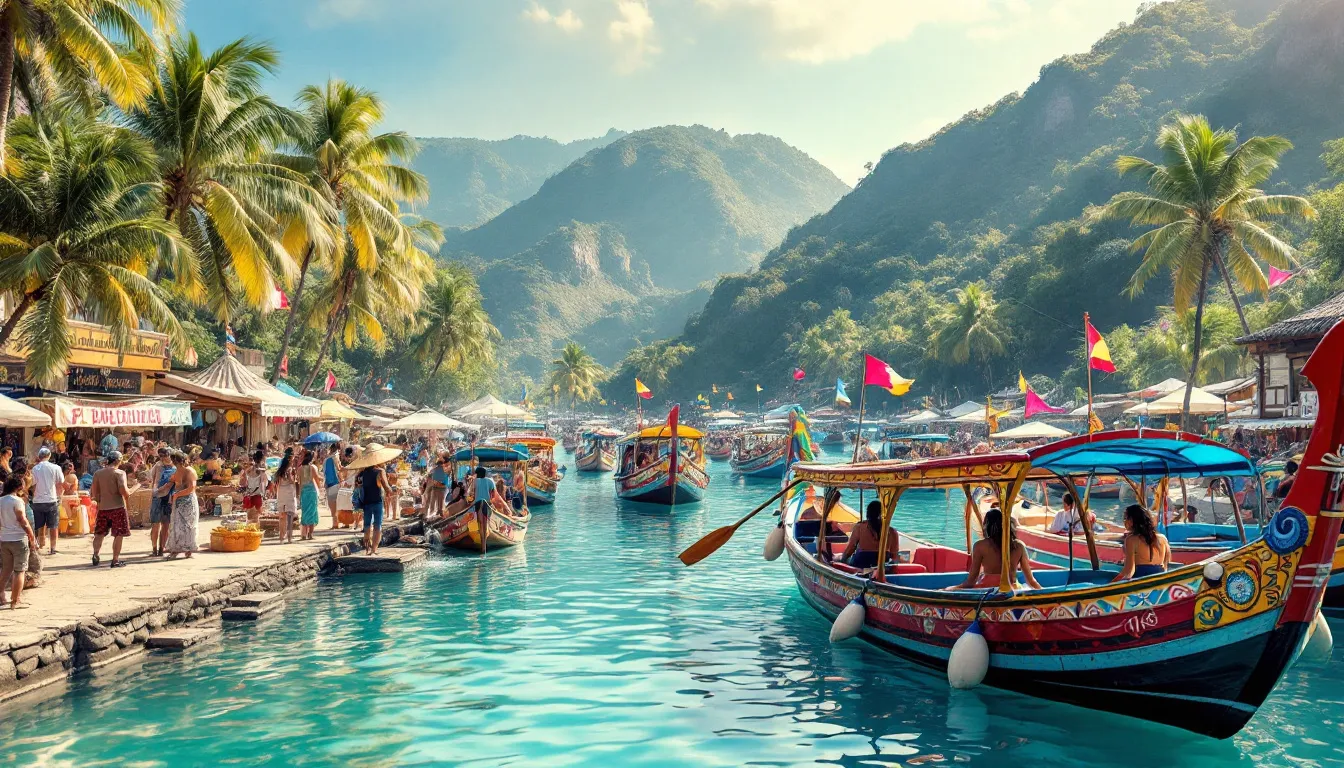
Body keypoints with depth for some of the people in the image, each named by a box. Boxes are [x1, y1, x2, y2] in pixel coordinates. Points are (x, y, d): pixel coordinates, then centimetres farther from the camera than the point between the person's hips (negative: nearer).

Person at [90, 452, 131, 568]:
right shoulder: (119, 473, -10)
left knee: (99, 533, 18)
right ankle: (115, 560, 2)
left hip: (102, 507, 5)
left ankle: (95, 554, 9)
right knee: (118, 534, 2)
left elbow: (93, 492, 4)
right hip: (117, 507, -5)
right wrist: (128, 497, 0)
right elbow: (123, 490, -20)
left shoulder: (98, 473, 5)